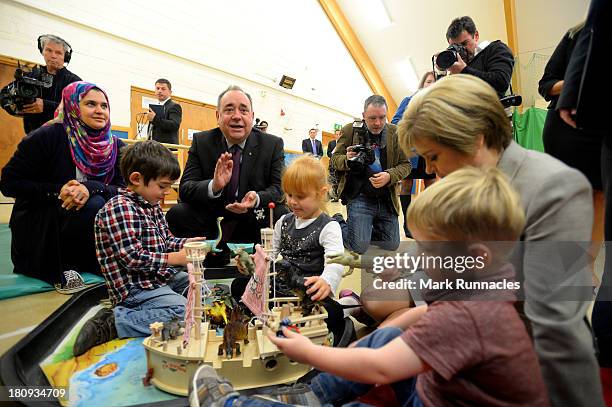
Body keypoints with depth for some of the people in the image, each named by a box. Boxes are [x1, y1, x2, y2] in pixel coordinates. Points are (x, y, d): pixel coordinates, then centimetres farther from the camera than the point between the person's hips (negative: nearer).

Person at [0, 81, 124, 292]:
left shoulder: (115, 146, -2)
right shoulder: (47, 136, -12)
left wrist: (90, 187, -31)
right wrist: (57, 190, -26)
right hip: (35, 228, -4)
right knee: (93, 205, -31)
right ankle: (59, 269, -9)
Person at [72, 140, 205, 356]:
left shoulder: (152, 205, 10)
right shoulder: (119, 208, -18)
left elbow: (165, 241, 19)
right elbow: (132, 257, -25)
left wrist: (186, 243, 0)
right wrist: (175, 258, -21)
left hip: (159, 278, 10)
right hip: (135, 288, -10)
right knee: (186, 312, -23)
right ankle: (113, 323, -14)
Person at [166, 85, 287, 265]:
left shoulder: (273, 144, -3)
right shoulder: (201, 141, -2)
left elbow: (279, 189, -7)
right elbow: (185, 188, -8)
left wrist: (256, 199, -31)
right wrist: (214, 186, -32)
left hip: (255, 221, -1)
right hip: (210, 221, 1)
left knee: (284, 215, -28)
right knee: (176, 213, -23)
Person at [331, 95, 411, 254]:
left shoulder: (395, 133, 3)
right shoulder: (349, 130, -1)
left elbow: (405, 164, 5)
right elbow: (335, 158, 5)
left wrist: (389, 175, -16)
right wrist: (347, 160, -18)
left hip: (386, 199, 4)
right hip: (359, 197, -3)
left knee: (392, 245, 8)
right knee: (359, 247, -10)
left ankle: (363, 230, 34)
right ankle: (338, 224, 19)